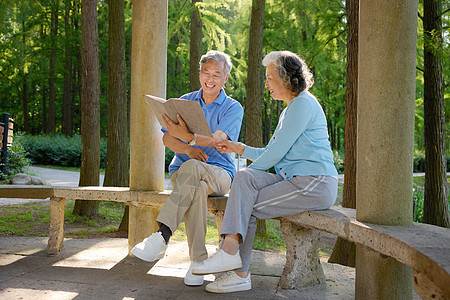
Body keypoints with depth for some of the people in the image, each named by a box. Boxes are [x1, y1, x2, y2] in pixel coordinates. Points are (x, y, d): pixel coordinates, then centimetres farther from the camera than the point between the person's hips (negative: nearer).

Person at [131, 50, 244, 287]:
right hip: (181, 172, 2)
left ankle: (161, 236, -40)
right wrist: (187, 149, -17)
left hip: (219, 173, -2)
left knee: (191, 168, -38)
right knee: (197, 188, -36)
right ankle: (198, 261, -30)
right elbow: (167, 138, 4)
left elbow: (217, 139, -16)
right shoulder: (185, 102, 14)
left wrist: (188, 137, -32)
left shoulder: (233, 108, 3)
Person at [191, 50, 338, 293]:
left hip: (315, 185, -9)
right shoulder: (290, 109, 22)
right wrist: (239, 148, 14)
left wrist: (247, 173, -4)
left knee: (247, 207, -16)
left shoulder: (303, 103, -11)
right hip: (296, 181, 9)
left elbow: (277, 153, -15)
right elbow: (271, 154, 24)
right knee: (245, 177, -12)